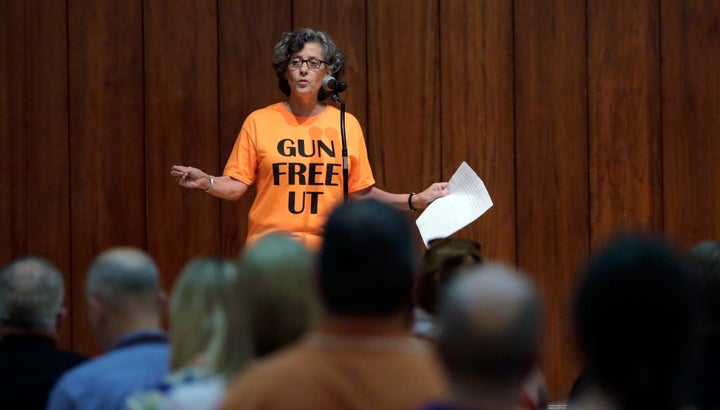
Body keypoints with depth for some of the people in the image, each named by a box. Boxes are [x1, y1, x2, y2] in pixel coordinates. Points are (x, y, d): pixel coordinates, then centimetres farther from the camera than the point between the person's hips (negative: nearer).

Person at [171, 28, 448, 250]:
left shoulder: (347, 125, 8)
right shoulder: (259, 122, 3)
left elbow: (360, 192, 13)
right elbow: (236, 186, 2)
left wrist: (416, 200, 7)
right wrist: (206, 182, -16)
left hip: (328, 255, 1)